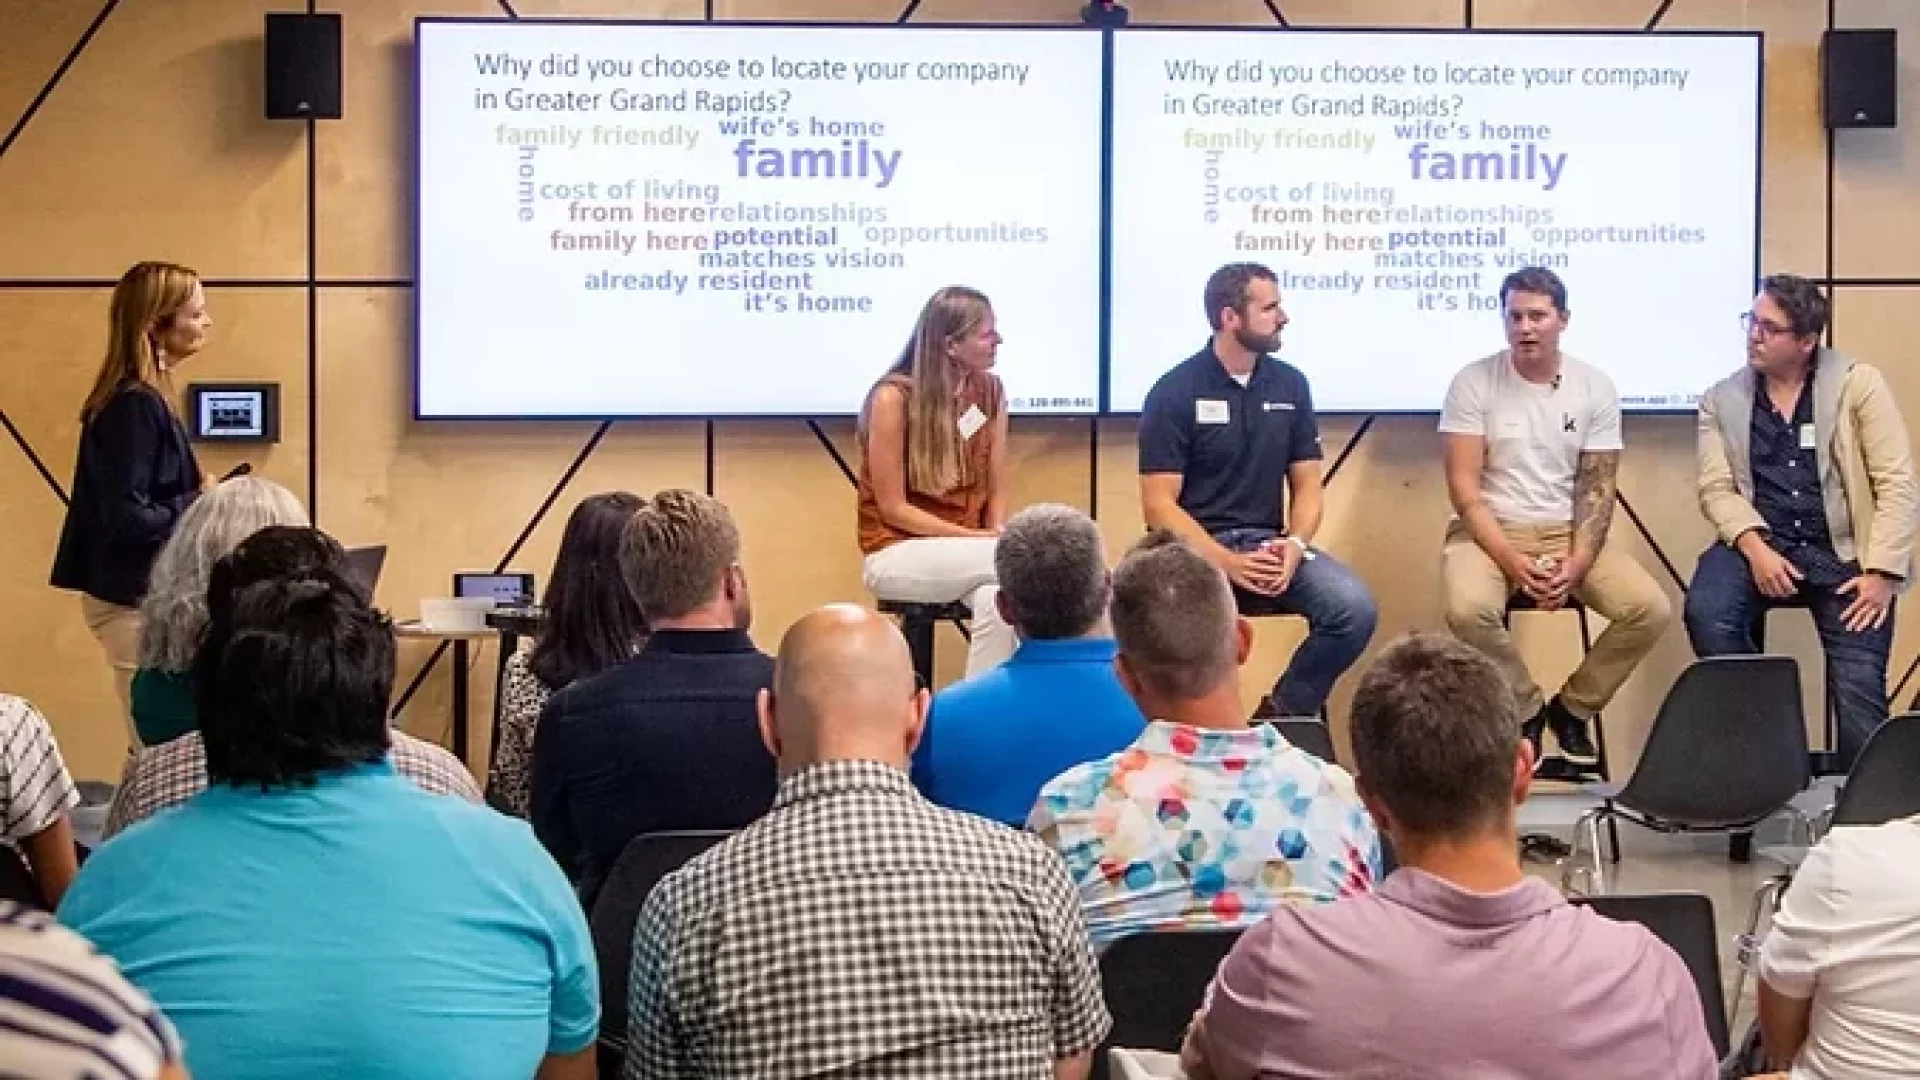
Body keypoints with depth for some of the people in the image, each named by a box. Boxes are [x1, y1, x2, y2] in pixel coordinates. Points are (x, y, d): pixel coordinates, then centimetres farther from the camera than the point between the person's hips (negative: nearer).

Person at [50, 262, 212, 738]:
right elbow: (127, 519, -24)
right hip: (137, 600, -10)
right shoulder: (136, 406, -19)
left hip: (147, 593, 10)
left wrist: (197, 496, 4)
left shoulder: (140, 398, 10)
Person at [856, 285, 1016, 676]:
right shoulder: (893, 397, -14)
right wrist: (981, 539, -19)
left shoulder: (991, 391, 3)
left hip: (962, 552, 4)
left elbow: (997, 491, 5)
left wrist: (996, 538, -16)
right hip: (897, 552, -4)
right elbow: (893, 508, -13)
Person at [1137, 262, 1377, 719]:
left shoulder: (1290, 384, 9)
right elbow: (1159, 504, -9)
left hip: (1267, 543, 4)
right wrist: (1226, 562, -22)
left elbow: (1306, 485, 10)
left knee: (1355, 608, -22)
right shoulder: (1174, 392, -4)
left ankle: (1282, 714, -2)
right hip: (1194, 546, -4)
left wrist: (1295, 543, -12)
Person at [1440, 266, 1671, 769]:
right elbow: (1463, 486, -10)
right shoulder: (1474, 382, -6)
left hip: (1567, 531, 3)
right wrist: (1512, 562, -22)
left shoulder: (1596, 387, 1)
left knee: (1651, 609, -20)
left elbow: (1597, 488, 0)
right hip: (1490, 530, -2)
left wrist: (1577, 565, -17)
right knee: (1467, 609, -35)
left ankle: (1573, 707, 5)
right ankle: (1525, 709, -5)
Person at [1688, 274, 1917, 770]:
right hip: (1761, 544, 2)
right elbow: (1716, 488, 1)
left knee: (1859, 688, -16)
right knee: (1707, 613, -28)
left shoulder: (1859, 383, 1)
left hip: (1844, 553, -2)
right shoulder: (1722, 399, 10)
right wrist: (1755, 548, -17)